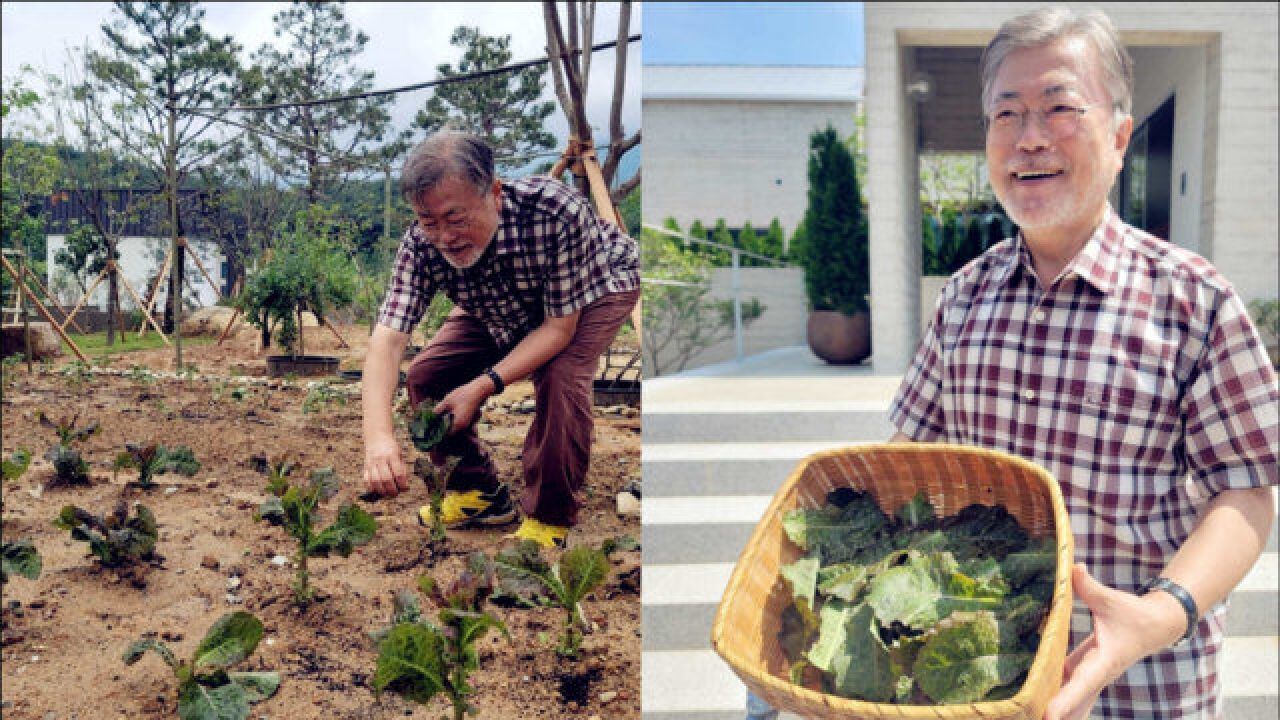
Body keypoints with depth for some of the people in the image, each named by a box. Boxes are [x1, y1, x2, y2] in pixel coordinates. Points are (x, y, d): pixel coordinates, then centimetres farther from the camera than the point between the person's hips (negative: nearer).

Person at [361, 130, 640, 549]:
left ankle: (550, 518, -10)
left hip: (598, 285, -4)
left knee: (560, 378, -30)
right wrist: (378, 435, -51)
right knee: (425, 376, -7)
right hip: (501, 306, 5)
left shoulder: (557, 212, -42)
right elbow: (388, 338, -36)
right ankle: (479, 494, 13)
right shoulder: (422, 243, -30)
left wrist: (483, 386, -40)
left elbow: (560, 328, -33)